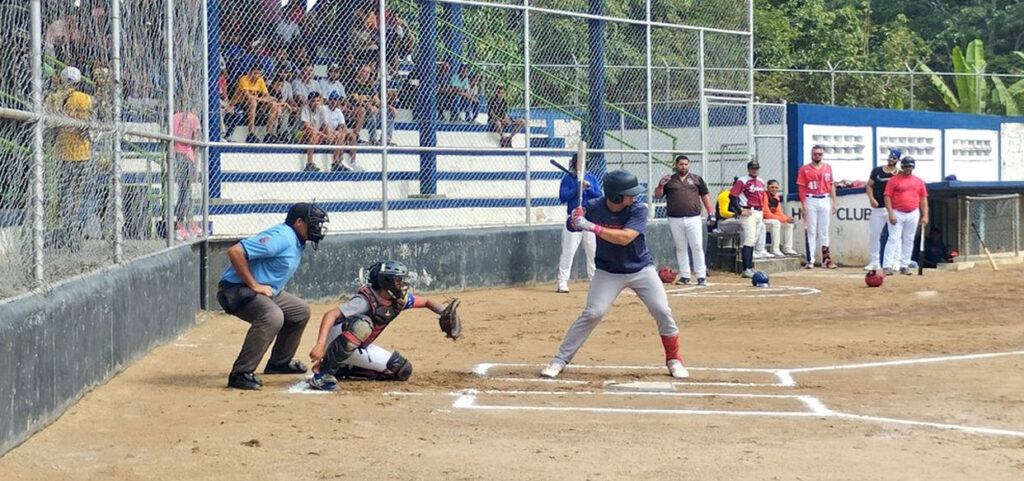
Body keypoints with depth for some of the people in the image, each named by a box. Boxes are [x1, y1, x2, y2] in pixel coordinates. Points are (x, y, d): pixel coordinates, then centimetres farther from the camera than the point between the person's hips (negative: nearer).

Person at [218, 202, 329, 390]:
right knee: (272, 316, -34)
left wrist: (277, 287, 9)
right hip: (236, 290, -11)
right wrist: (253, 285, -24)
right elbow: (235, 251, -30)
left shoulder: (298, 241, 10)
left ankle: (279, 362, 29)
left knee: (300, 310, 20)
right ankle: (241, 373, -31)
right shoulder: (281, 237, -22)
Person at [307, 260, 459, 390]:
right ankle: (322, 372, -29)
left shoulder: (399, 300, -5)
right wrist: (320, 345, -51)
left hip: (358, 348, 8)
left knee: (402, 370, 0)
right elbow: (331, 315, -38)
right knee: (361, 325, -40)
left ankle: (343, 369, 8)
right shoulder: (366, 300, -28)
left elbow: (427, 301, 10)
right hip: (336, 339, -8)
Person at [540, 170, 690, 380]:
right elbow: (573, 225, -2)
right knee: (592, 314, -13)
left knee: (663, 312, -6)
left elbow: (625, 238, -34)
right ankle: (560, 360, -3)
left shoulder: (638, 210, -20)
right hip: (608, 272, -1)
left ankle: (673, 359, 16)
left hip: (641, 270, 1)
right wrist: (575, 220, -26)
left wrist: (592, 227, -38)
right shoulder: (594, 207, -16)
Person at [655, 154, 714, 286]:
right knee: (681, 248, 6)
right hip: (675, 220, 1)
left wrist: (710, 212, 3)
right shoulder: (669, 180, 10)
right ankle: (684, 276, 11)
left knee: (697, 247, -5)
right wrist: (661, 184, -14)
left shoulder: (696, 179, 10)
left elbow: (705, 195, 12)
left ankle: (701, 276, -2)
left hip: (693, 218, -1)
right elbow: (657, 195, 6)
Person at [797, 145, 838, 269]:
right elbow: (801, 188, -5)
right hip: (811, 201, -3)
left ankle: (826, 259, 11)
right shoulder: (804, 169, -2)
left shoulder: (827, 168, 10)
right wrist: (803, 205, -11)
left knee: (824, 231, 8)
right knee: (811, 231, -2)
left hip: (825, 200, 3)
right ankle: (810, 260, -1)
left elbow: (831, 185, 13)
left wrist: (834, 202, 8)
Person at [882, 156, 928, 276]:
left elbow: (923, 199, 12)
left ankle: (904, 266, 13)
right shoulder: (893, 180, 0)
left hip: (913, 214, 4)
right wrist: (890, 213, -15)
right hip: (897, 214, -4)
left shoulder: (919, 181, 11)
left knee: (909, 240, 6)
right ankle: (888, 266, -13)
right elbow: (887, 197, -5)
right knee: (894, 239, -10)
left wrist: (925, 216, 4)